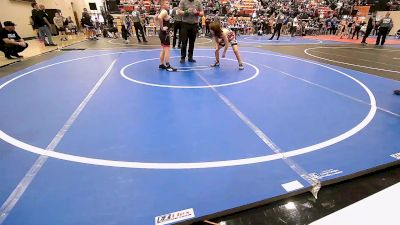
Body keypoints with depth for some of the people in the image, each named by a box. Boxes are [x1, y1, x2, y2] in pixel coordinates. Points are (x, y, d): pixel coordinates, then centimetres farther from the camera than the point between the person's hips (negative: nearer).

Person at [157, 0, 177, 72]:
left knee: (163, 50, 16)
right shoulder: (164, 11, -17)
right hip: (164, 33, -10)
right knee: (167, 49, -5)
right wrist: (162, 27, -26)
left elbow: (157, 17, 28)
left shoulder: (162, 11, 12)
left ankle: (161, 64, 24)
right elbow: (159, 18, -37)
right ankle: (168, 66, 1)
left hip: (163, 33, 10)